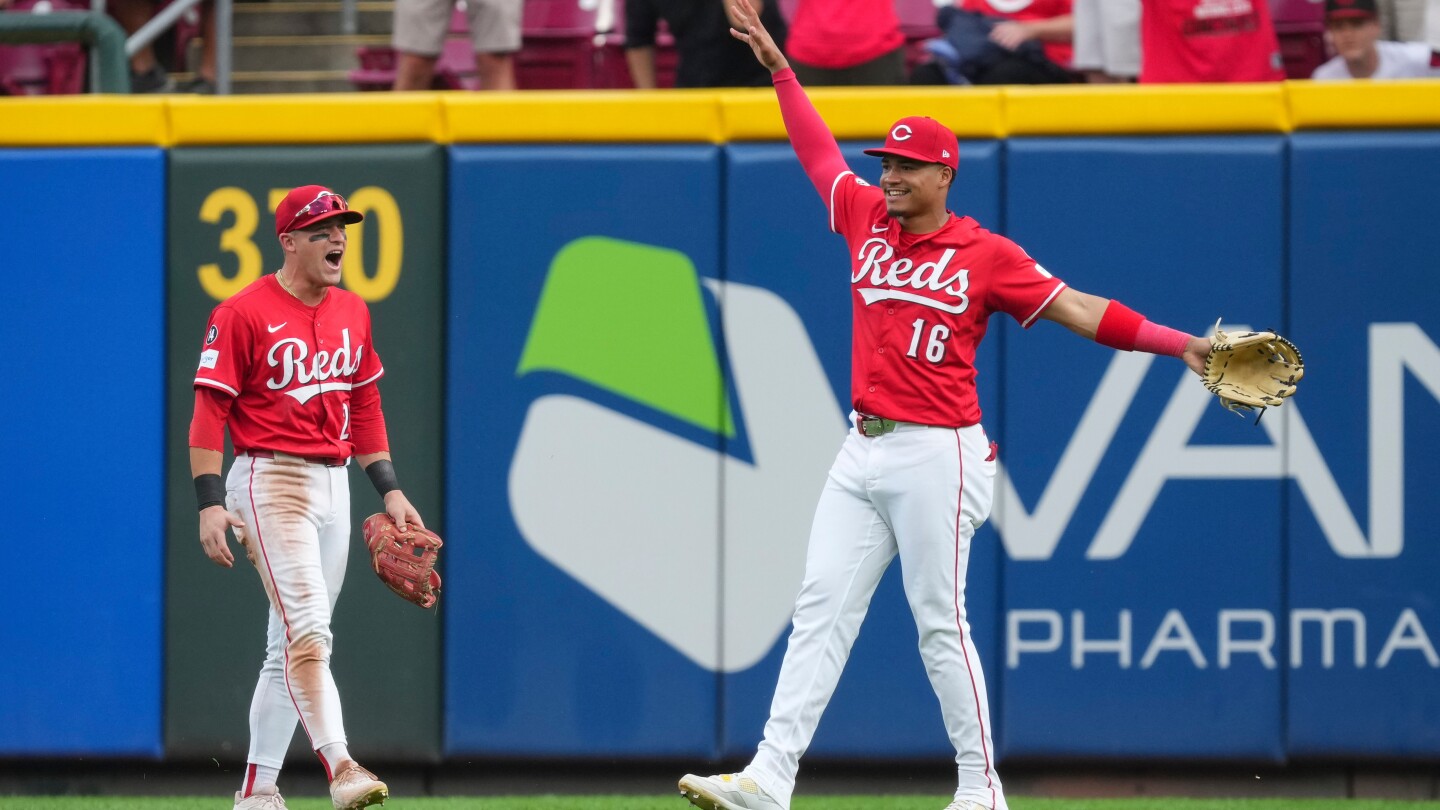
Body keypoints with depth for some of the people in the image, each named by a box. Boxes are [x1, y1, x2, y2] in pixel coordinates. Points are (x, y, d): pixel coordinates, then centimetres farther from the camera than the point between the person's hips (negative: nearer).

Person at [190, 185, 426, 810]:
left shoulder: (352, 313, 13)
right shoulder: (244, 314, -8)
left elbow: (365, 406, 21)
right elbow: (210, 409, -10)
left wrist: (389, 489, 14)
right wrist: (211, 503, -17)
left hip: (333, 486, 7)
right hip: (270, 480, -7)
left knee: (290, 649, 9)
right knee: (308, 629, -20)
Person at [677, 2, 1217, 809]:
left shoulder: (985, 254, -4)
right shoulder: (868, 218, 11)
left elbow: (1077, 308, -5)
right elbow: (818, 149, 24)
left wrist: (1179, 344, -12)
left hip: (936, 455, -6)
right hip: (862, 451, 6)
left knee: (940, 622, -4)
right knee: (821, 607, -1)